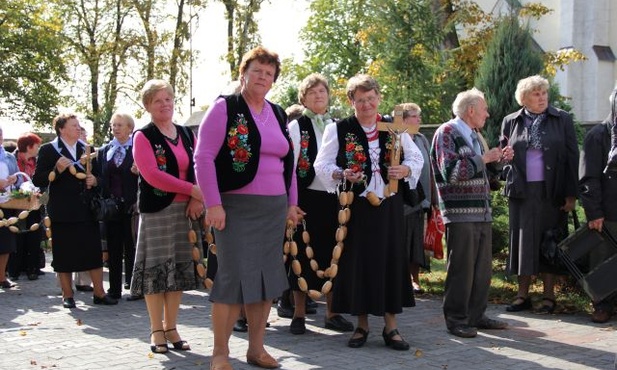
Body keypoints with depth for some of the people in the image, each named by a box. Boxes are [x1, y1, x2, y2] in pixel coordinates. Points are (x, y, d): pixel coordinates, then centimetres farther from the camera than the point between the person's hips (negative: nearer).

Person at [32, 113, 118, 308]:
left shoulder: (86, 149, 13)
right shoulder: (48, 150, -1)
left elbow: (95, 174, 23)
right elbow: (37, 180, -5)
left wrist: (94, 180, 1)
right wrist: (56, 170, -20)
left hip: (87, 210, 4)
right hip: (63, 212, -4)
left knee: (94, 252, 3)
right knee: (64, 255, 3)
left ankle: (99, 293, 10)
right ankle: (67, 295, 13)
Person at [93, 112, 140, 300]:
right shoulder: (103, 151, 13)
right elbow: (98, 176, 12)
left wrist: (139, 172, -23)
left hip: (131, 206, -4)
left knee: (132, 247, 1)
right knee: (113, 248, 9)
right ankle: (114, 289, 16)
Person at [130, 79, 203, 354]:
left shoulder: (187, 134, 12)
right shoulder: (143, 136, -4)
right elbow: (152, 175, -17)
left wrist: (197, 200, -10)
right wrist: (193, 190, -18)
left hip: (185, 209, 5)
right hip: (156, 210, -5)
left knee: (179, 268, 8)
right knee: (156, 268, 0)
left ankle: (171, 328, 18)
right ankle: (156, 330, 11)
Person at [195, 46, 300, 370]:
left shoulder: (277, 114, 14)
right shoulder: (224, 108, -6)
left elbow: (288, 161, 20)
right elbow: (203, 158, -12)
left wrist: (291, 202, 14)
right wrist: (213, 204, -17)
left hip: (274, 208, 6)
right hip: (236, 207, -6)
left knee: (266, 278, 8)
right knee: (235, 277, -7)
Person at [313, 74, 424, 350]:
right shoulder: (338, 130, 0)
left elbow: (416, 158, 13)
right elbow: (322, 165, 0)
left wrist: (405, 170, -8)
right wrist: (342, 175, -18)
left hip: (389, 206, 2)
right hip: (356, 206, -2)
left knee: (391, 260, 2)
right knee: (358, 262, 1)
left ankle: (391, 326, 12)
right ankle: (362, 324, 16)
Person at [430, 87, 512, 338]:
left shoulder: (473, 135, 20)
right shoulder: (447, 133, -8)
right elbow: (451, 172, -20)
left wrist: (498, 159, 11)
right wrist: (484, 158, -16)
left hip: (482, 213, 9)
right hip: (460, 213, -9)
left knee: (482, 268, 11)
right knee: (461, 269, -3)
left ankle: (476, 315, 20)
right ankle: (456, 319, 6)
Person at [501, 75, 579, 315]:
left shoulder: (562, 119, 2)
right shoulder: (511, 122, 7)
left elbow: (572, 157, 0)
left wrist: (571, 194, -6)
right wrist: (510, 180, -4)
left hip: (551, 192, -2)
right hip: (521, 193, 2)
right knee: (523, 242, 4)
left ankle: (549, 297, 11)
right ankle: (523, 295, 11)